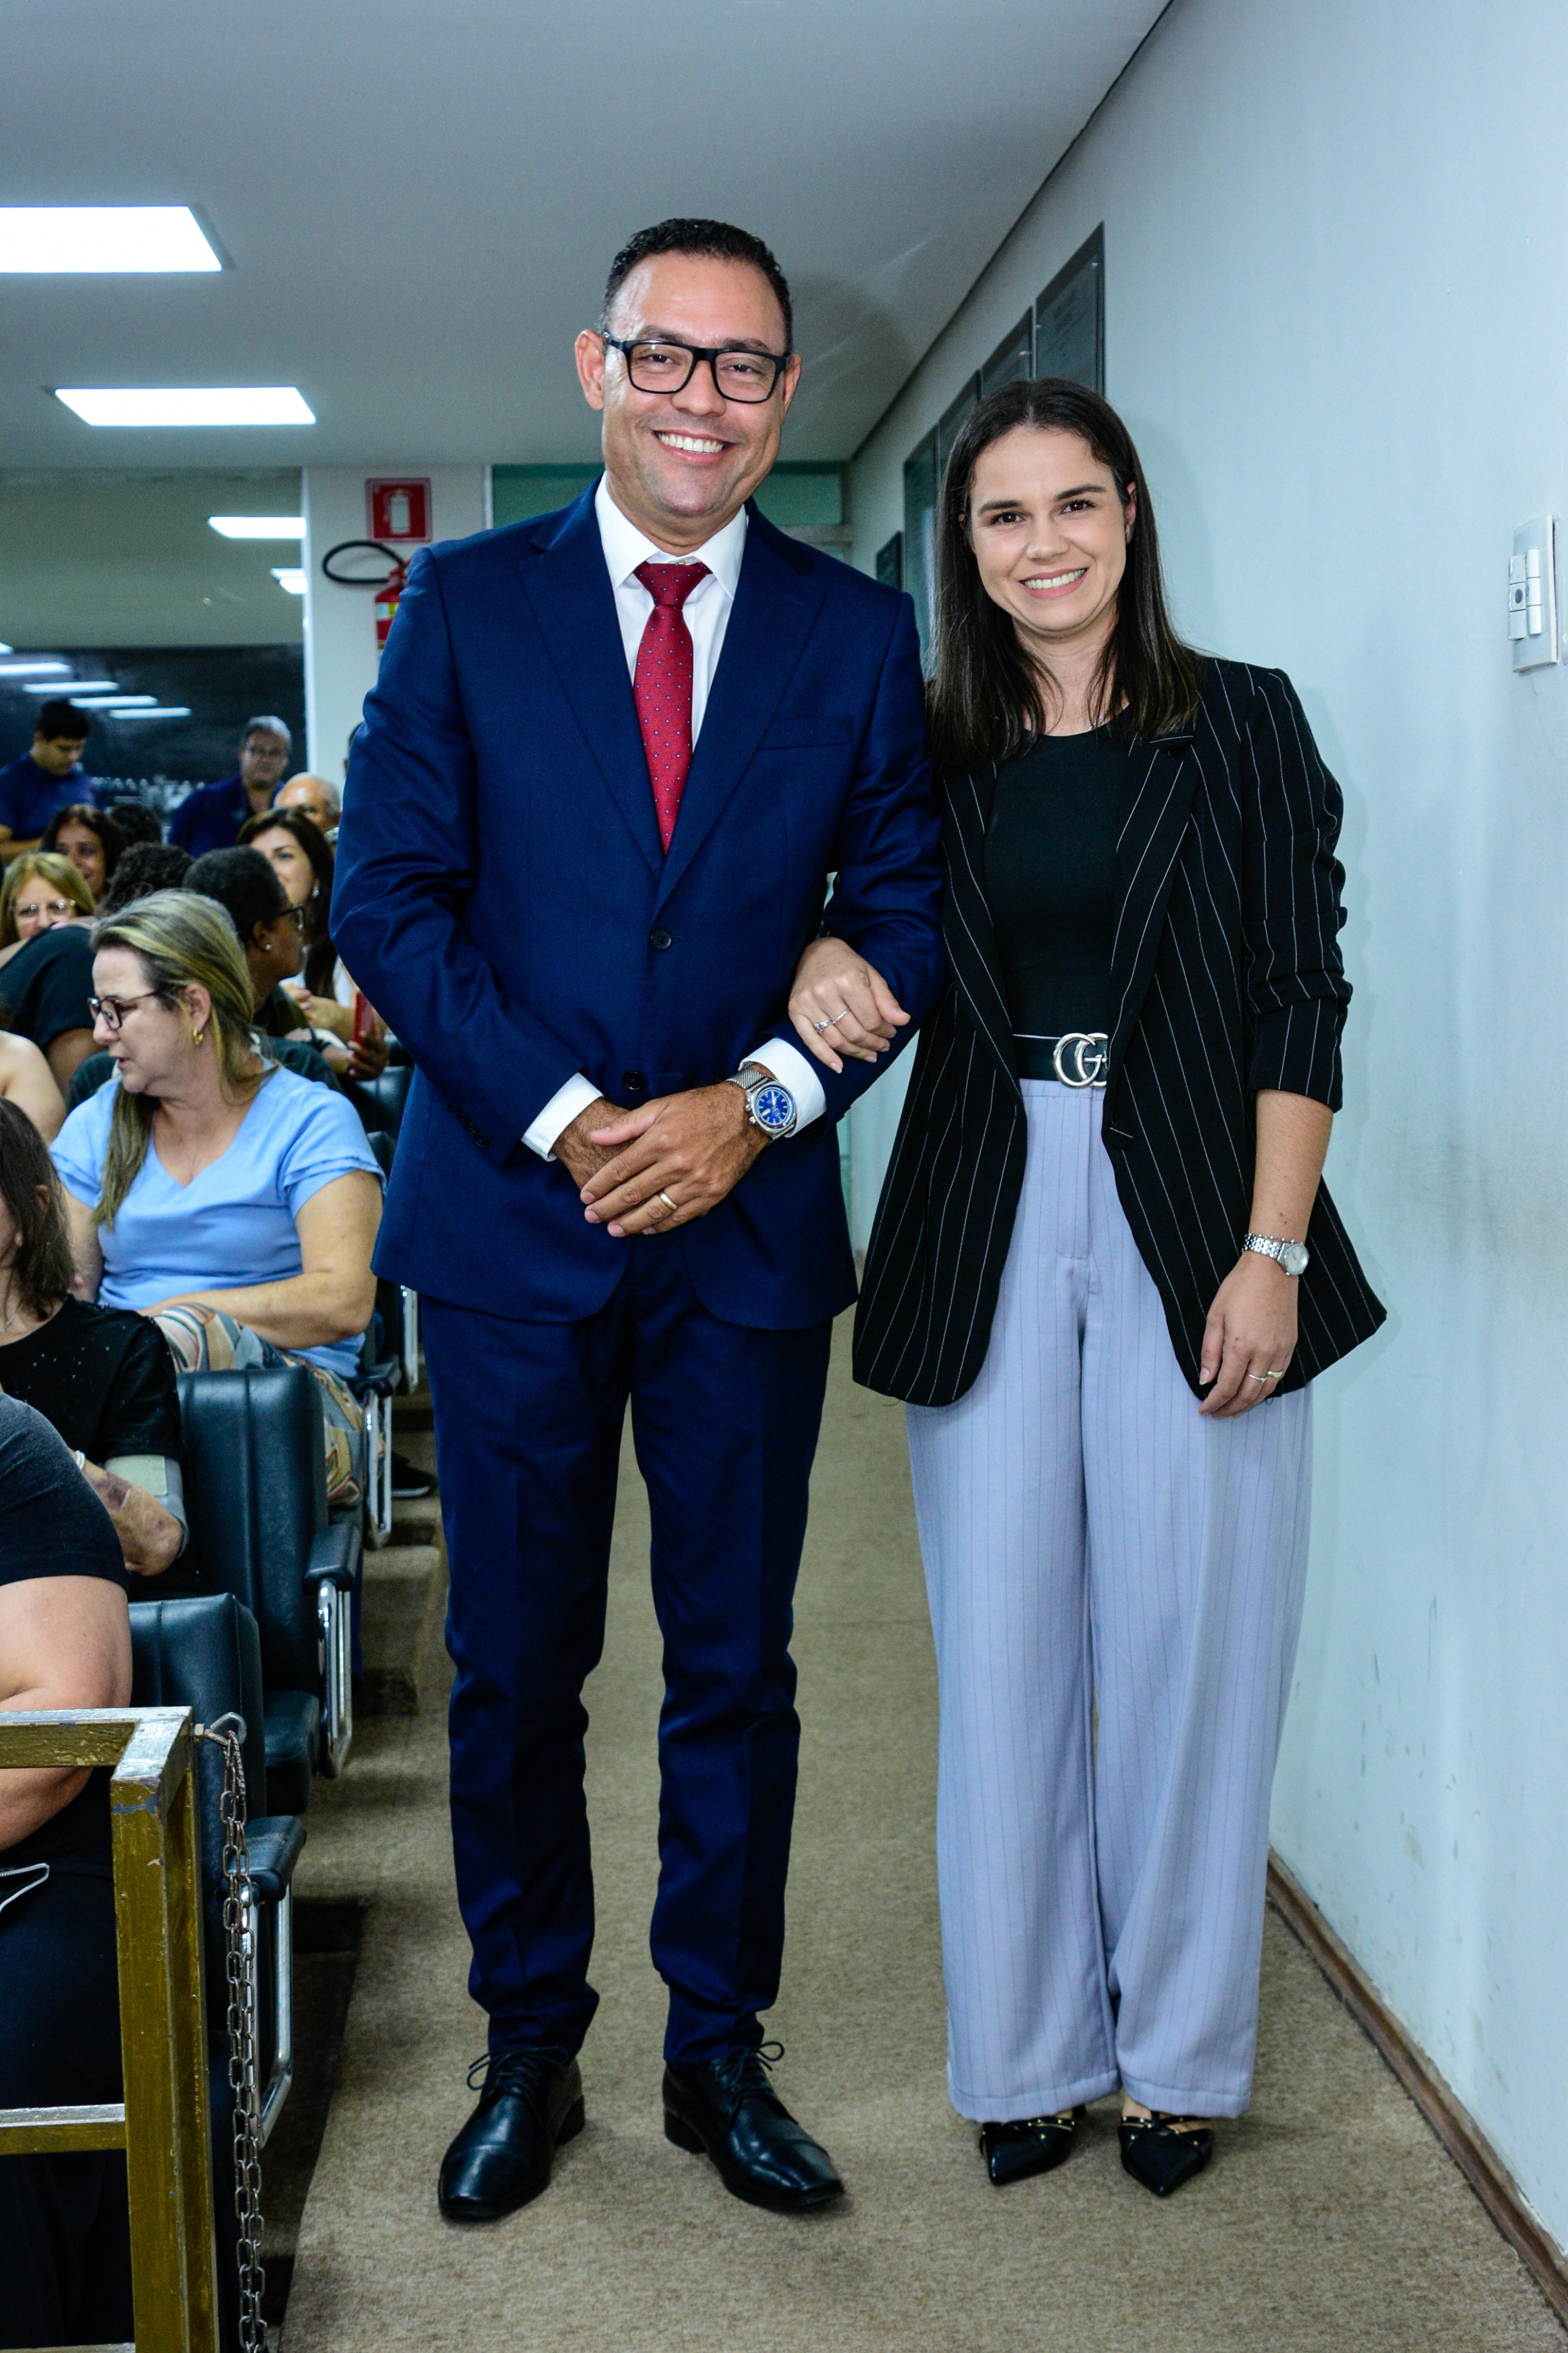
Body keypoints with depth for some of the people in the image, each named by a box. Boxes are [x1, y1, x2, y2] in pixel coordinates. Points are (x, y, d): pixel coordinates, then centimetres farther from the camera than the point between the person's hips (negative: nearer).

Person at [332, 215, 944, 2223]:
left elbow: (906, 910, 4)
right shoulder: (465, 603, 2)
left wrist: (758, 1100, -11)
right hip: (511, 1220, 0)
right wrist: (562, 1119, -12)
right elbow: (386, 893, -3)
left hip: (748, 1222, 1)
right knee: (512, 1669, 9)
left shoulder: (857, 633, 5)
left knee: (735, 1669, 9)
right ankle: (530, 2051, 27)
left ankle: (719, 2054, 26)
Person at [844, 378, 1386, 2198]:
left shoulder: (1243, 722, 3)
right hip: (985, 1227, 2)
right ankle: (1026, 2054, 21)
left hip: (1193, 1222, -2)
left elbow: (1303, 994, -1)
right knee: (1007, 1646, 6)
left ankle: (1180, 2052, 19)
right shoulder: (930, 753, 9)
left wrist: (1272, 1252, -10)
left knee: (1188, 1636, 2)